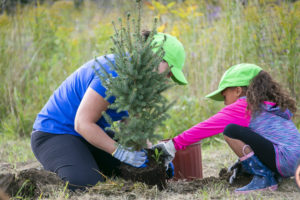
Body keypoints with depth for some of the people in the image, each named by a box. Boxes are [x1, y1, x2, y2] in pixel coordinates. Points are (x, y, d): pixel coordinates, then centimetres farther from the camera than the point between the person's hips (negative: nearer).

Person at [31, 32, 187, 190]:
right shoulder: (115, 74, -30)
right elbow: (82, 123, -30)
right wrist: (121, 152, -30)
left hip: (90, 133, 9)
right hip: (54, 133, -9)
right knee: (87, 183, -33)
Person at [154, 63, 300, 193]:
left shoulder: (241, 107, -3)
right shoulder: (268, 104, 23)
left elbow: (208, 127, -3)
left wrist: (175, 144, 0)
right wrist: (244, 159, 32)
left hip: (284, 159, -9)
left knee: (231, 131, -14)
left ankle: (263, 178, -13)